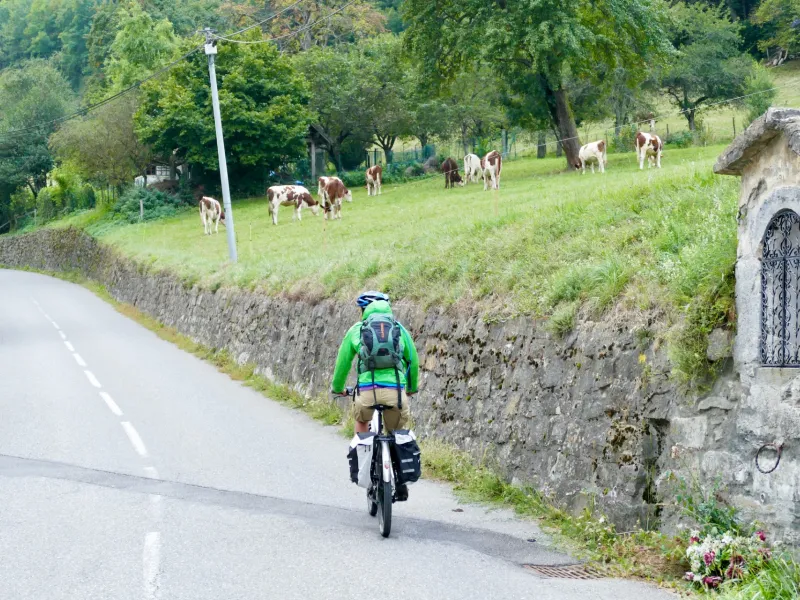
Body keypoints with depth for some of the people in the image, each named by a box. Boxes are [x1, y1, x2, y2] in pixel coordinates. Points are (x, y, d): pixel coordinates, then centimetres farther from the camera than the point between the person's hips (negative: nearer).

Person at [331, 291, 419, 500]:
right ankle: (401, 480, 13)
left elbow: (343, 362, 23)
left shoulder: (356, 330, 16)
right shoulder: (399, 329, 18)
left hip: (368, 389, 0)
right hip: (396, 389, 1)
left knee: (361, 420, 32)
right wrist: (412, 388, 42)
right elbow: (413, 361, 25)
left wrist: (337, 388, 41)